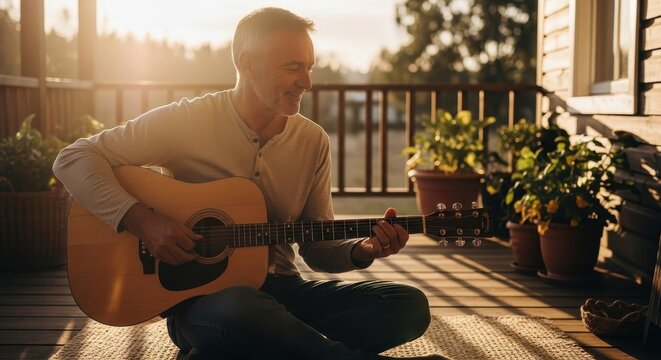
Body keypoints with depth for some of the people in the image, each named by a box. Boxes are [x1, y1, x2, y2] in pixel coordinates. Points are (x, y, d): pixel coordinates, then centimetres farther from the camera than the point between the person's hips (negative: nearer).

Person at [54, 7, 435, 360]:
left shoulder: (314, 141, 5)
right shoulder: (187, 121, -7)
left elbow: (317, 248, 11)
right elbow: (74, 159, -8)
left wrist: (362, 251, -10)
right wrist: (141, 220, -21)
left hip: (281, 289, 6)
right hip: (200, 294, -5)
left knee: (410, 306, -17)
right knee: (242, 309, -43)